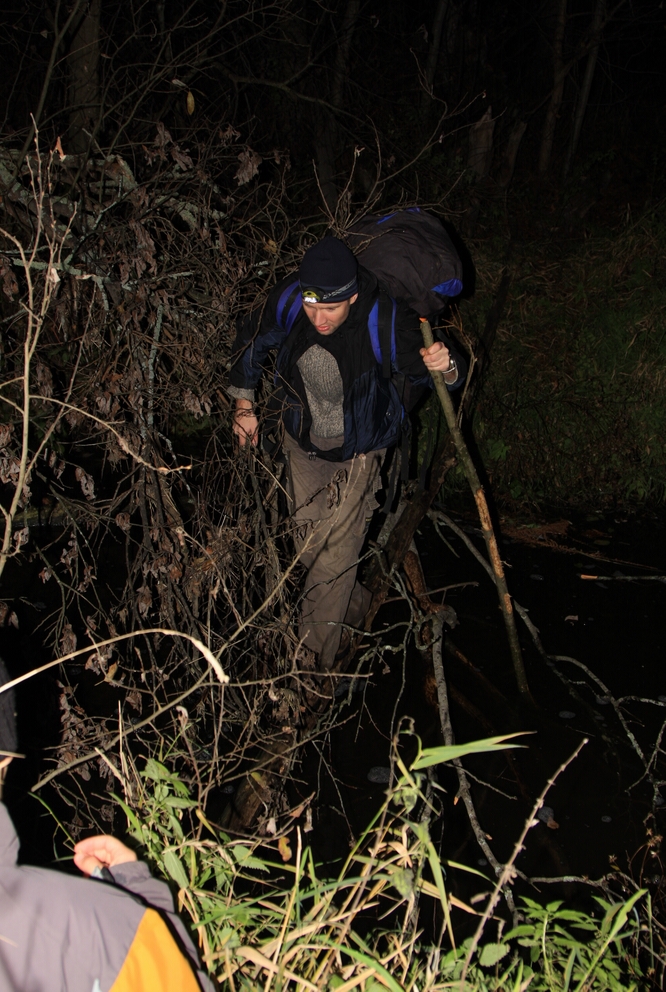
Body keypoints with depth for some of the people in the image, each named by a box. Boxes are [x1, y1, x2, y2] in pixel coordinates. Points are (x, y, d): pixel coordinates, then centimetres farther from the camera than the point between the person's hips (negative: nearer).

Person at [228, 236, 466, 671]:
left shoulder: (386, 321, -31)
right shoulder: (288, 301, -21)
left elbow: (443, 373, -17)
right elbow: (253, 340, 1)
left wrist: (445, 365, -41)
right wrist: (244, 404, -1)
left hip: (358, 455, -4)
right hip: (303, 444, 5)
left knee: (334, 562, -3)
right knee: (309, 548, 17)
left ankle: (314, 659, 18)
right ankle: (358, 609, 44)